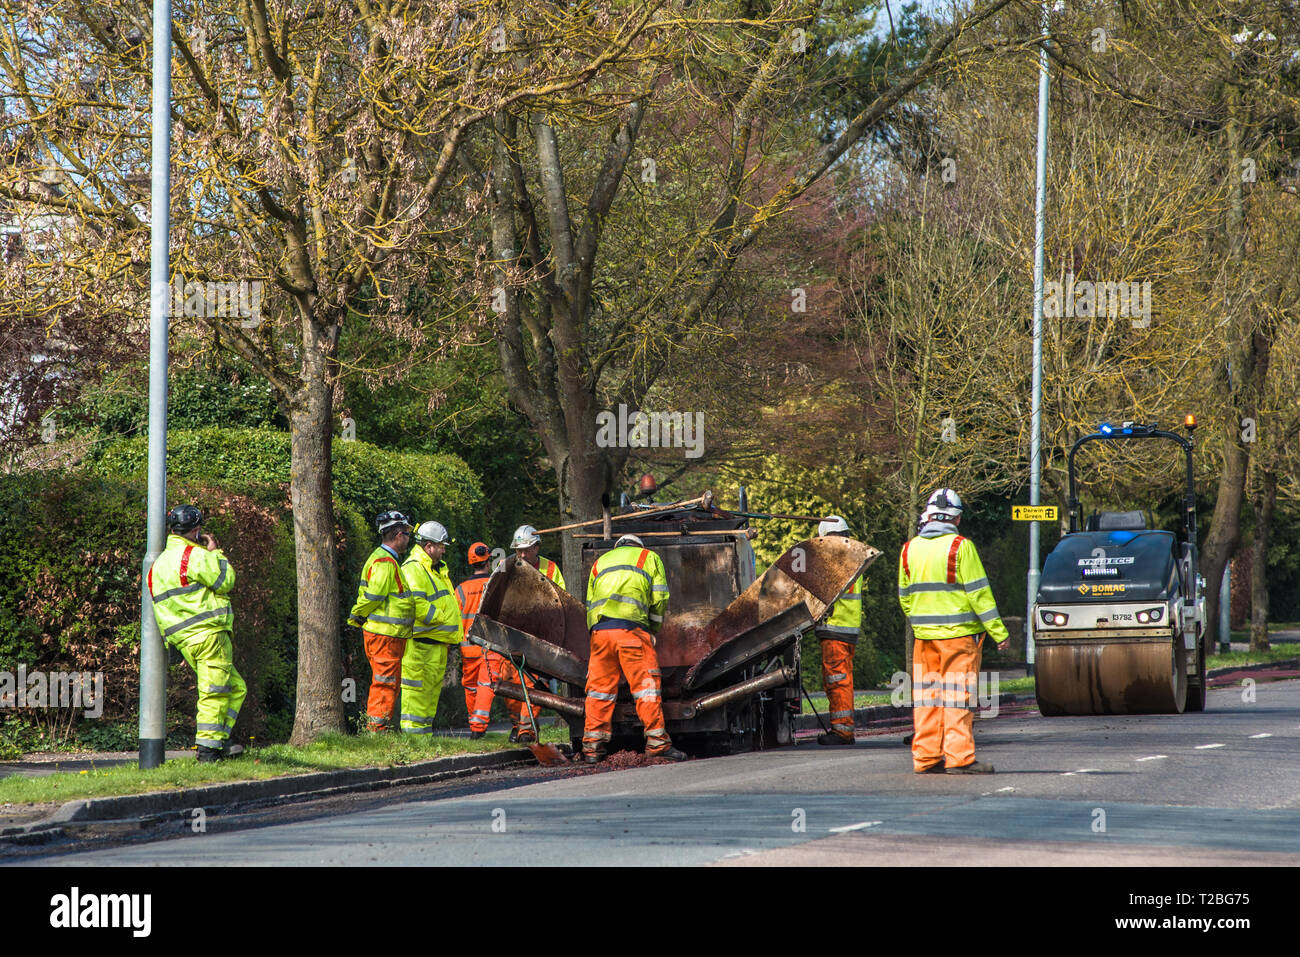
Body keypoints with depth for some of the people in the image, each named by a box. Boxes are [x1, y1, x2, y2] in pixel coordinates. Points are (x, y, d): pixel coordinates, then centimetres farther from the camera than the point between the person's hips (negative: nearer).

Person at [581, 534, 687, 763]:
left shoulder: (600, 563, 29)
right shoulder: (649, 557, 19)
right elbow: (659, 599, 9)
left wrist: (596, 635, 23)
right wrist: (653, 630, 20)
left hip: (599, 629, 4)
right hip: (630, 627, -4)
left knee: (599, 685, 7)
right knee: (645, 683, -2)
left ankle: (592, 746, 5)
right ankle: (657, 742, -6)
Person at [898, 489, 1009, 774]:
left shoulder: (910, 549, 8)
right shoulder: (960, 547, -10)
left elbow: (905, 596, 14)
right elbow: (978, 593, -10)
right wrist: (998, 631, -6)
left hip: (924, 634, 5)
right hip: (958, 633, -5)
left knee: (927, 695, 9)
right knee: (957, 694, -3)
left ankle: (925, 758, 10)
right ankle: (959, 757, -6)